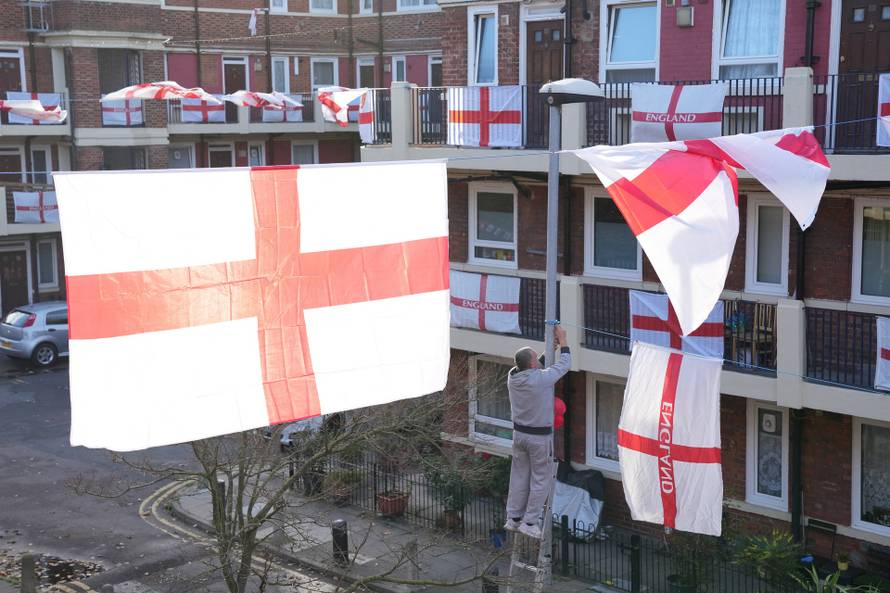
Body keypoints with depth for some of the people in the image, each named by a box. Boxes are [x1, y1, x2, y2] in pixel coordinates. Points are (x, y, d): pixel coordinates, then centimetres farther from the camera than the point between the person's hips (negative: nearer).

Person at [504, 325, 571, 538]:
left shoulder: (513, 376, -6)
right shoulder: (542, 379, -23)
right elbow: (564, 365, -7)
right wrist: (562, 341, 5)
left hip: (519, 433, 6)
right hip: (540, 437, -6)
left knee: (519, 476, 16)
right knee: (541, 480, 7)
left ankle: (513, 518, 24)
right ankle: (529, 522, 10)